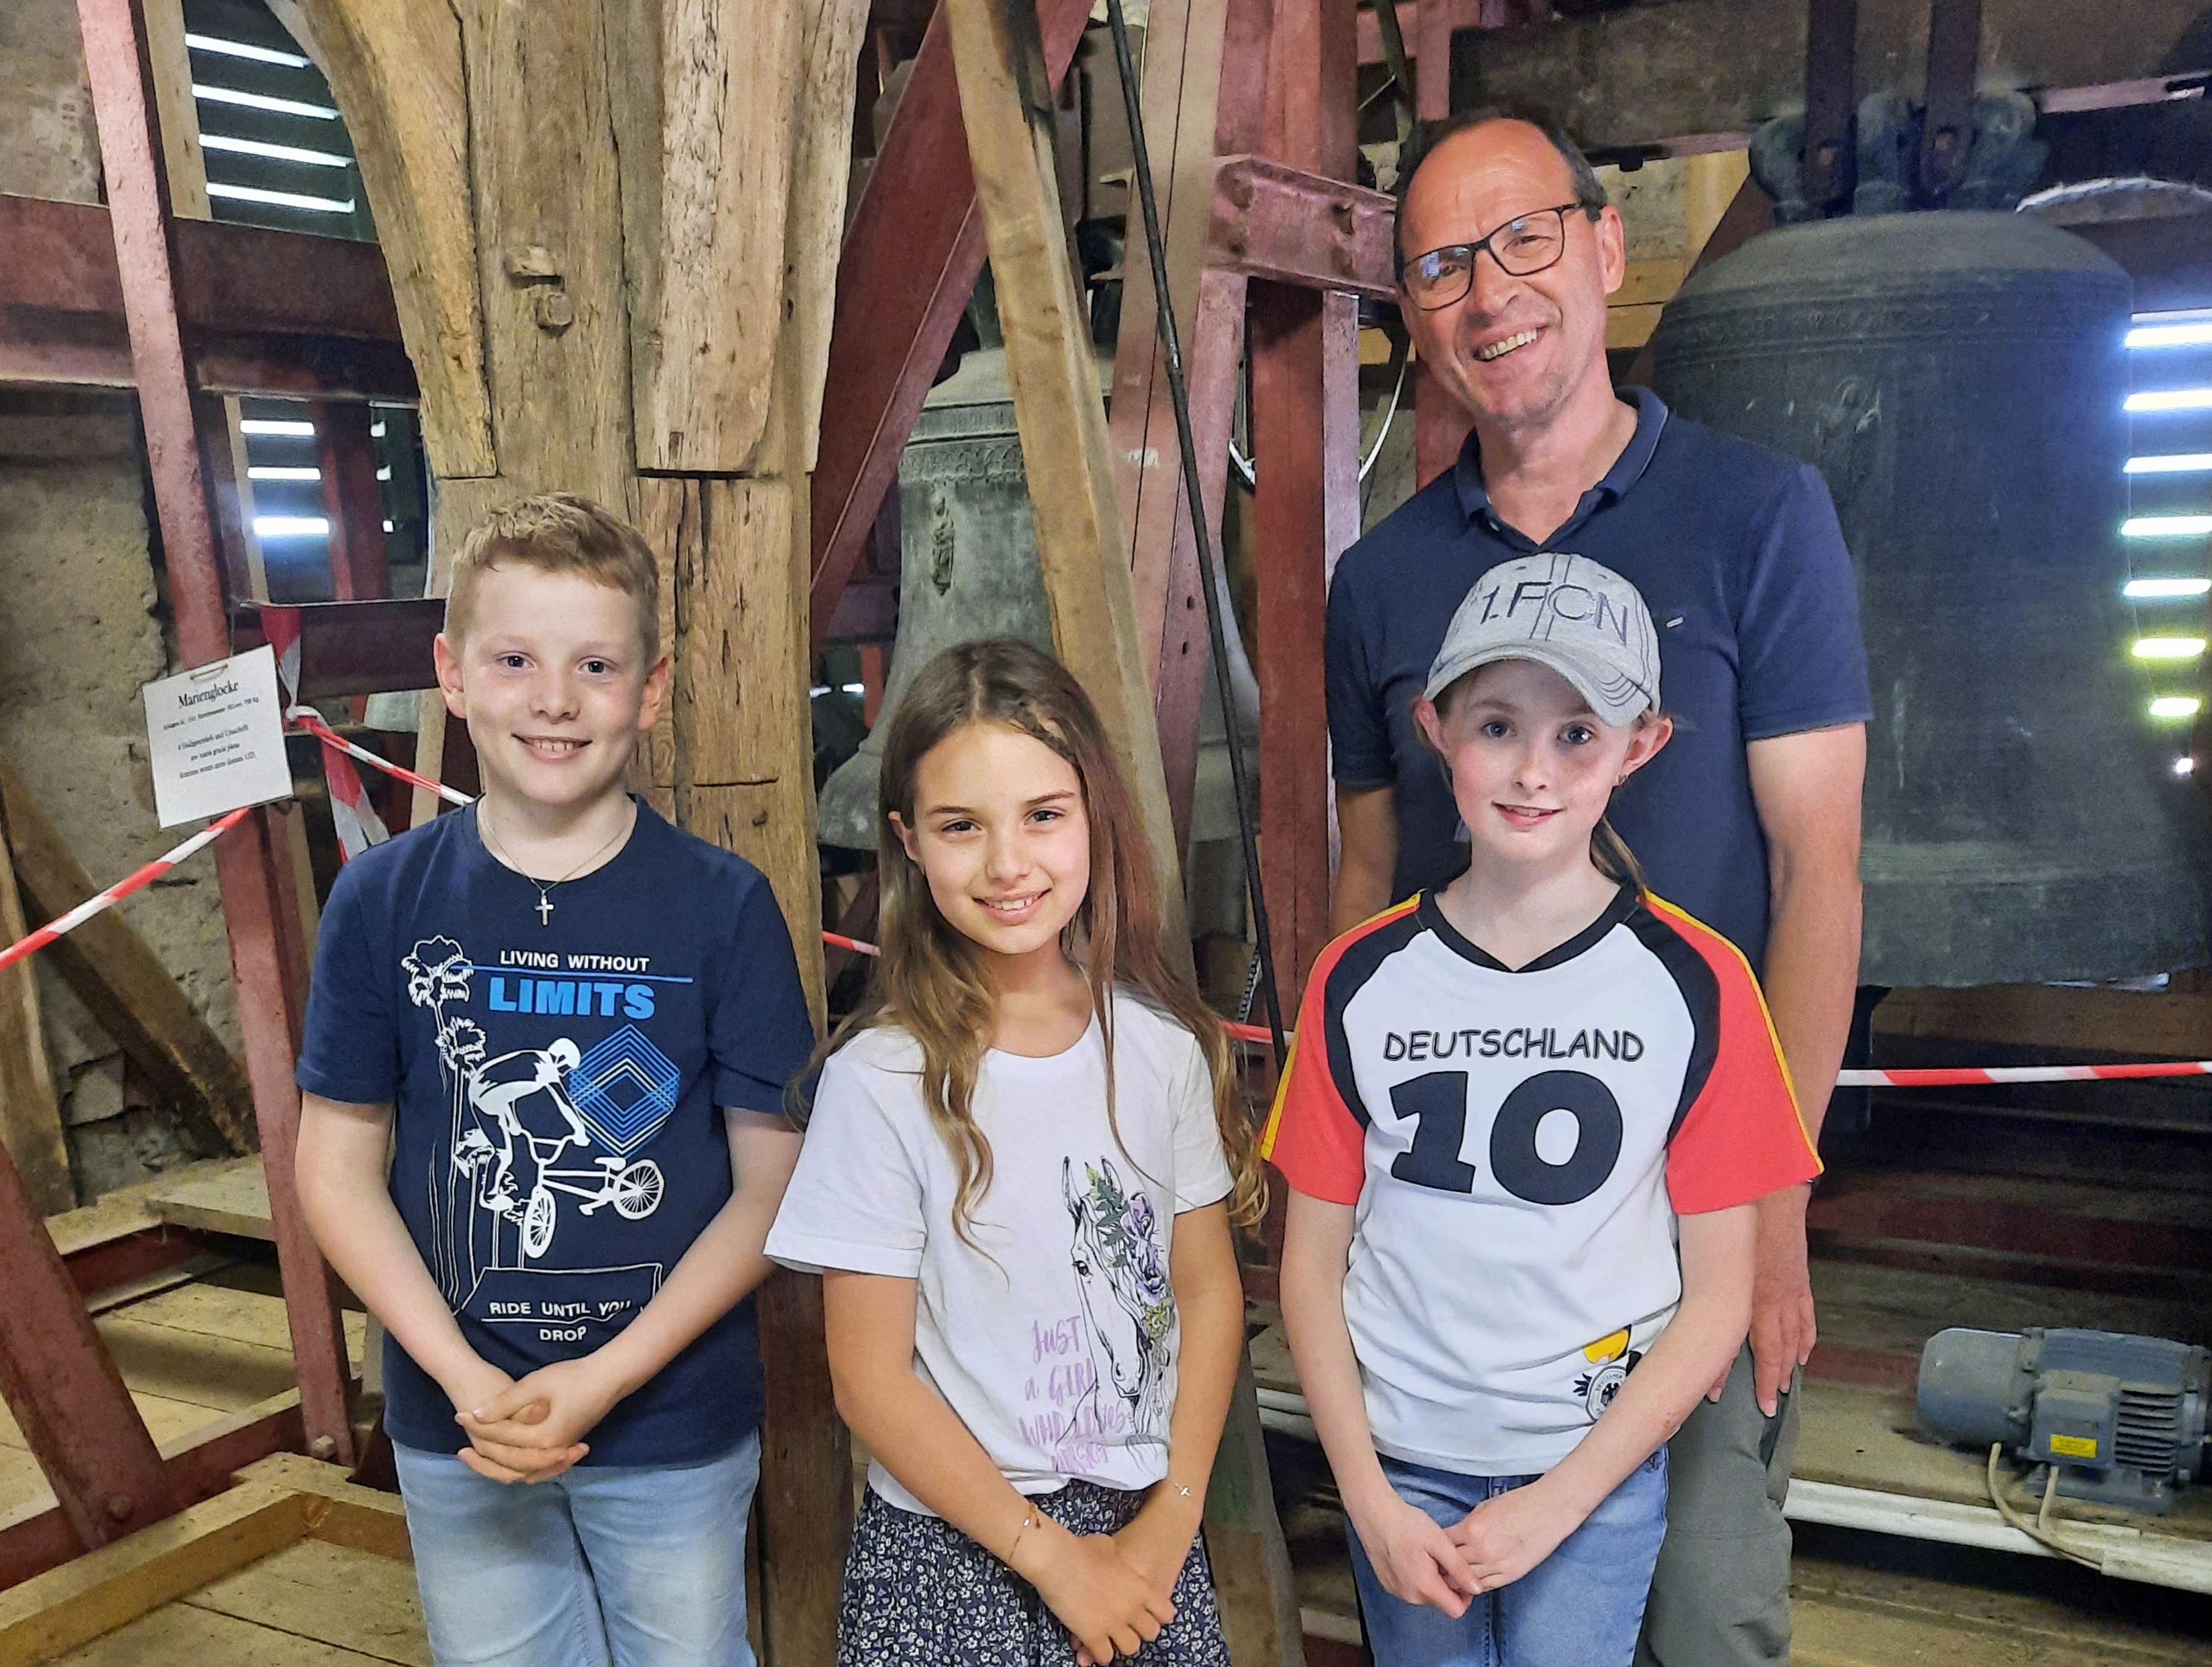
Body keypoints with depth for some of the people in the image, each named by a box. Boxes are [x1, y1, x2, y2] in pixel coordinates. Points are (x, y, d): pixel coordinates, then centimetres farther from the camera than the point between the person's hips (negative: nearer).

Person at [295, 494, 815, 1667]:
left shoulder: (724, 906, -13)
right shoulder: (382, 901, -7)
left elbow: (772, 1183, -10)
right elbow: (338, 1166, -3)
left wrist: (607, 1376, -16)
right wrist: (463, 1375, -13)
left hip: (678, 1425, -1)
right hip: (455, 1431, 2)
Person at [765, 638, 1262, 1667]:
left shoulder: (1163, 1044, -4)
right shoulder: (880, 1079, -14)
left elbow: (1209, 1292, 3)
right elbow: (871, 1380, -11)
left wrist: (1170, 1524, -4)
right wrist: (1049, 1550, -10)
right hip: (949, 1554, -2)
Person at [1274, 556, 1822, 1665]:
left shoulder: (1696, 985, -10)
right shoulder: (1361, 980, -5)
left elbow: (1719, 1294, -6)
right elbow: (1312, 1263, 0)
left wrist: (1556, 1502, -10)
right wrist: (1372, 1503, -6)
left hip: (1595, 1465, -1)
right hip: (1400, 1461, 2)